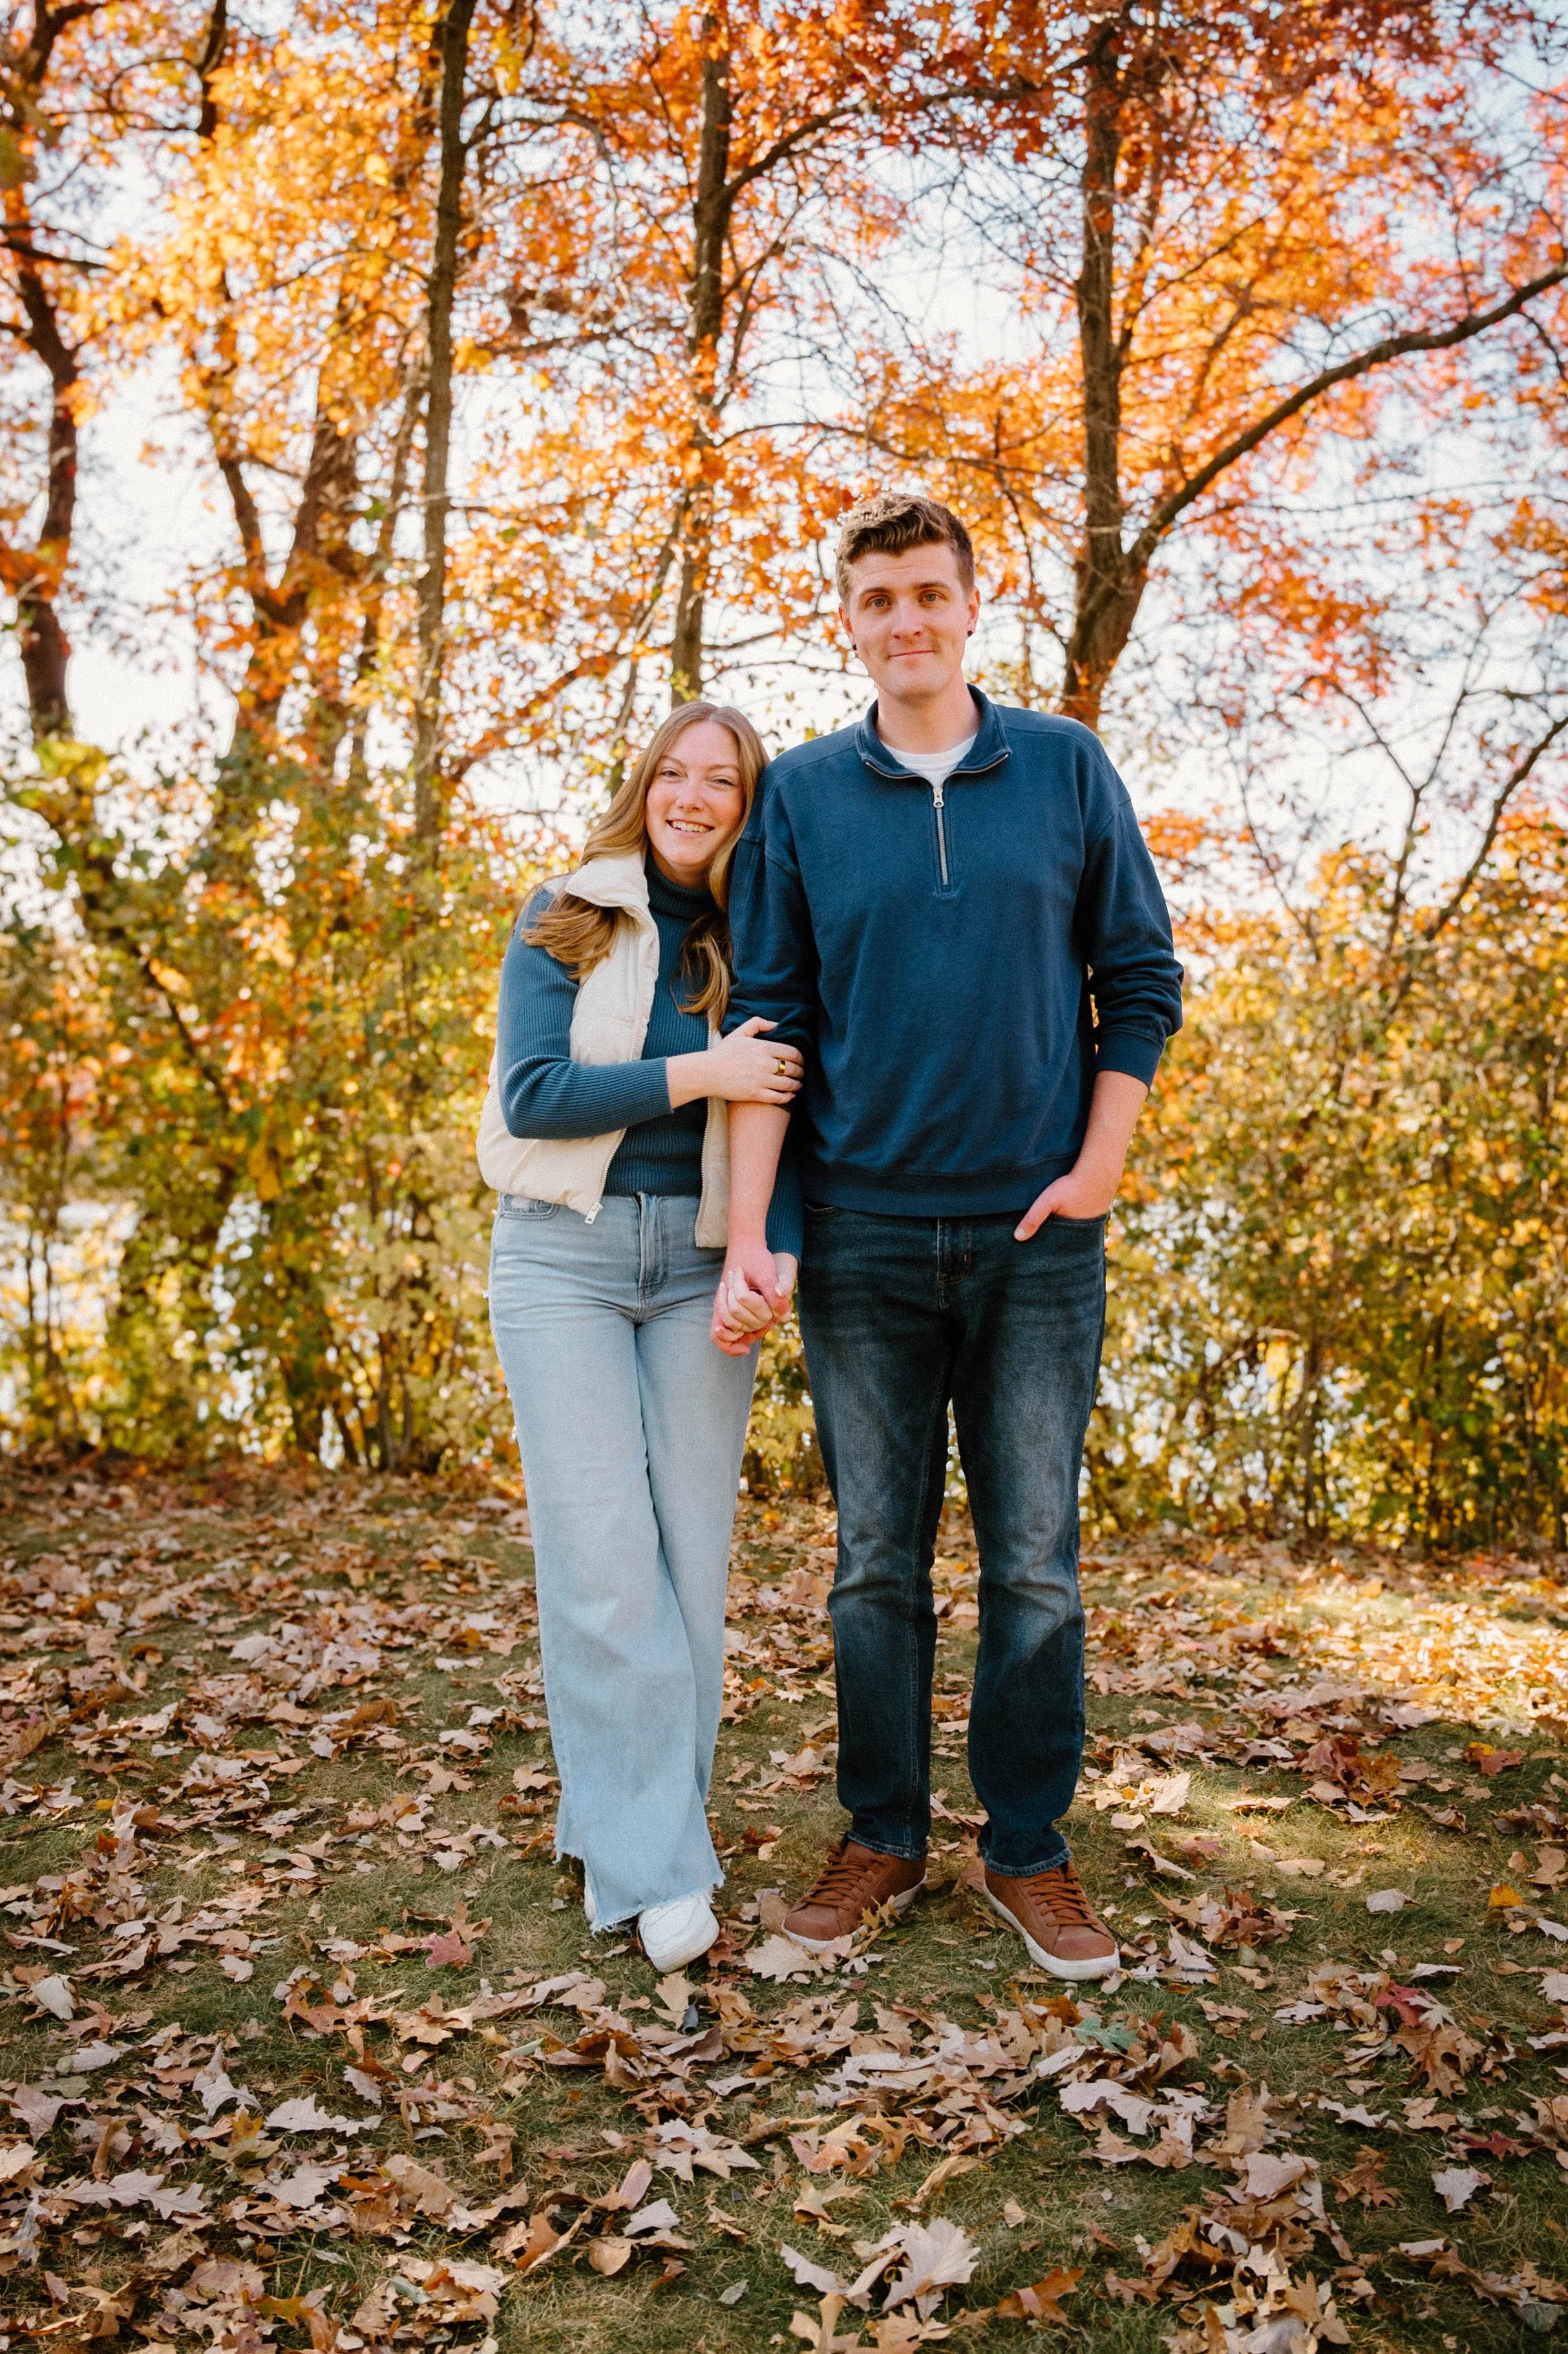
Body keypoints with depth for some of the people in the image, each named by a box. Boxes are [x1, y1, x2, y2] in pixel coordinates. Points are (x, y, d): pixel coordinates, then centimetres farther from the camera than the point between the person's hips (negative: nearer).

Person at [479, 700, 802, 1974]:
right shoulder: (565, 919, 3)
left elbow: (782, 1116, 6)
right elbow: (532, 1095, -7)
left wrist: (776, 1254, -12)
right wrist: (696, 1073, -15)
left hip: (699, 1265, 2)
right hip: (564, 1257, -2)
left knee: (694, 1552, 2)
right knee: (604, 1559, -7)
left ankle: (630, 1829, 17)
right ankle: (651, 1867, 1)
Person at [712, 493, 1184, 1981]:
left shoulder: (1065, 770, 5)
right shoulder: (799, 797, 5)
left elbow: (1140, 979, 7)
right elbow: (768, 1020, 2)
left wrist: (1097, 1165, -4)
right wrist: (747, 1238, -6)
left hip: (1036, 1237, 0)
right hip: (859, 1239, 1)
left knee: (1035, 1563, 6)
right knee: (877, 1561, 9)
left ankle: (1028, 1848, 21)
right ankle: (882, 1838, 24)